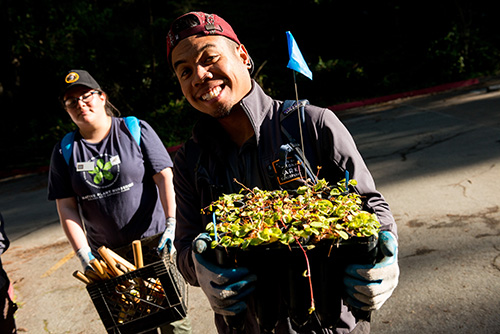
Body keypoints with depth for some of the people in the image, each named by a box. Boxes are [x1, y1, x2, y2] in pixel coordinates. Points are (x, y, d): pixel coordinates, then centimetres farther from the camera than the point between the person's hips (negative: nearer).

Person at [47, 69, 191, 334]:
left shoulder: (136, 130, -3)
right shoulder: (64, 151, 5)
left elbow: (164, 177, -8)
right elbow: (66, 207, 3)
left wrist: (171, 225, -18)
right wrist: (84, 256, -5)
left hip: (154, 242, -2)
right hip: (106, 255, 3)